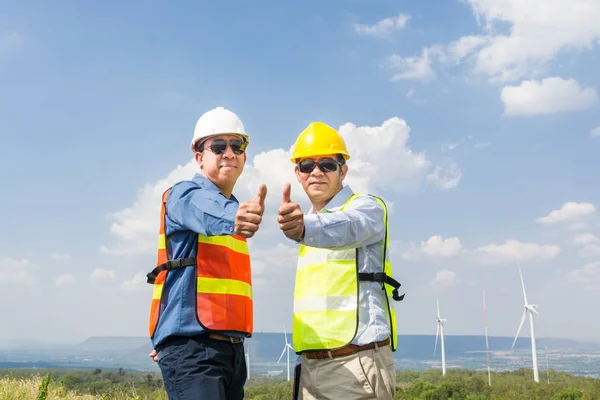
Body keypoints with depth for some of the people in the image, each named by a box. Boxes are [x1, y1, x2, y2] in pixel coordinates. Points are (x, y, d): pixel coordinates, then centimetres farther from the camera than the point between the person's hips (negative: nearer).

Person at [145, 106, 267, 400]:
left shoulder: (230, 207, 20)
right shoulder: (186, 195, -6)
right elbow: (210, 215, -30)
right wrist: (234, 219, -50)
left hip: (230, 345, 8)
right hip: (191, 344, -8)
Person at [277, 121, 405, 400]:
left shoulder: (367, 207, -4)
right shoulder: (311, 231, 18)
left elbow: (346, 228, -30)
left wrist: (304, 227, -50)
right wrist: (302, 361, 12)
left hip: (357, 362, -7)